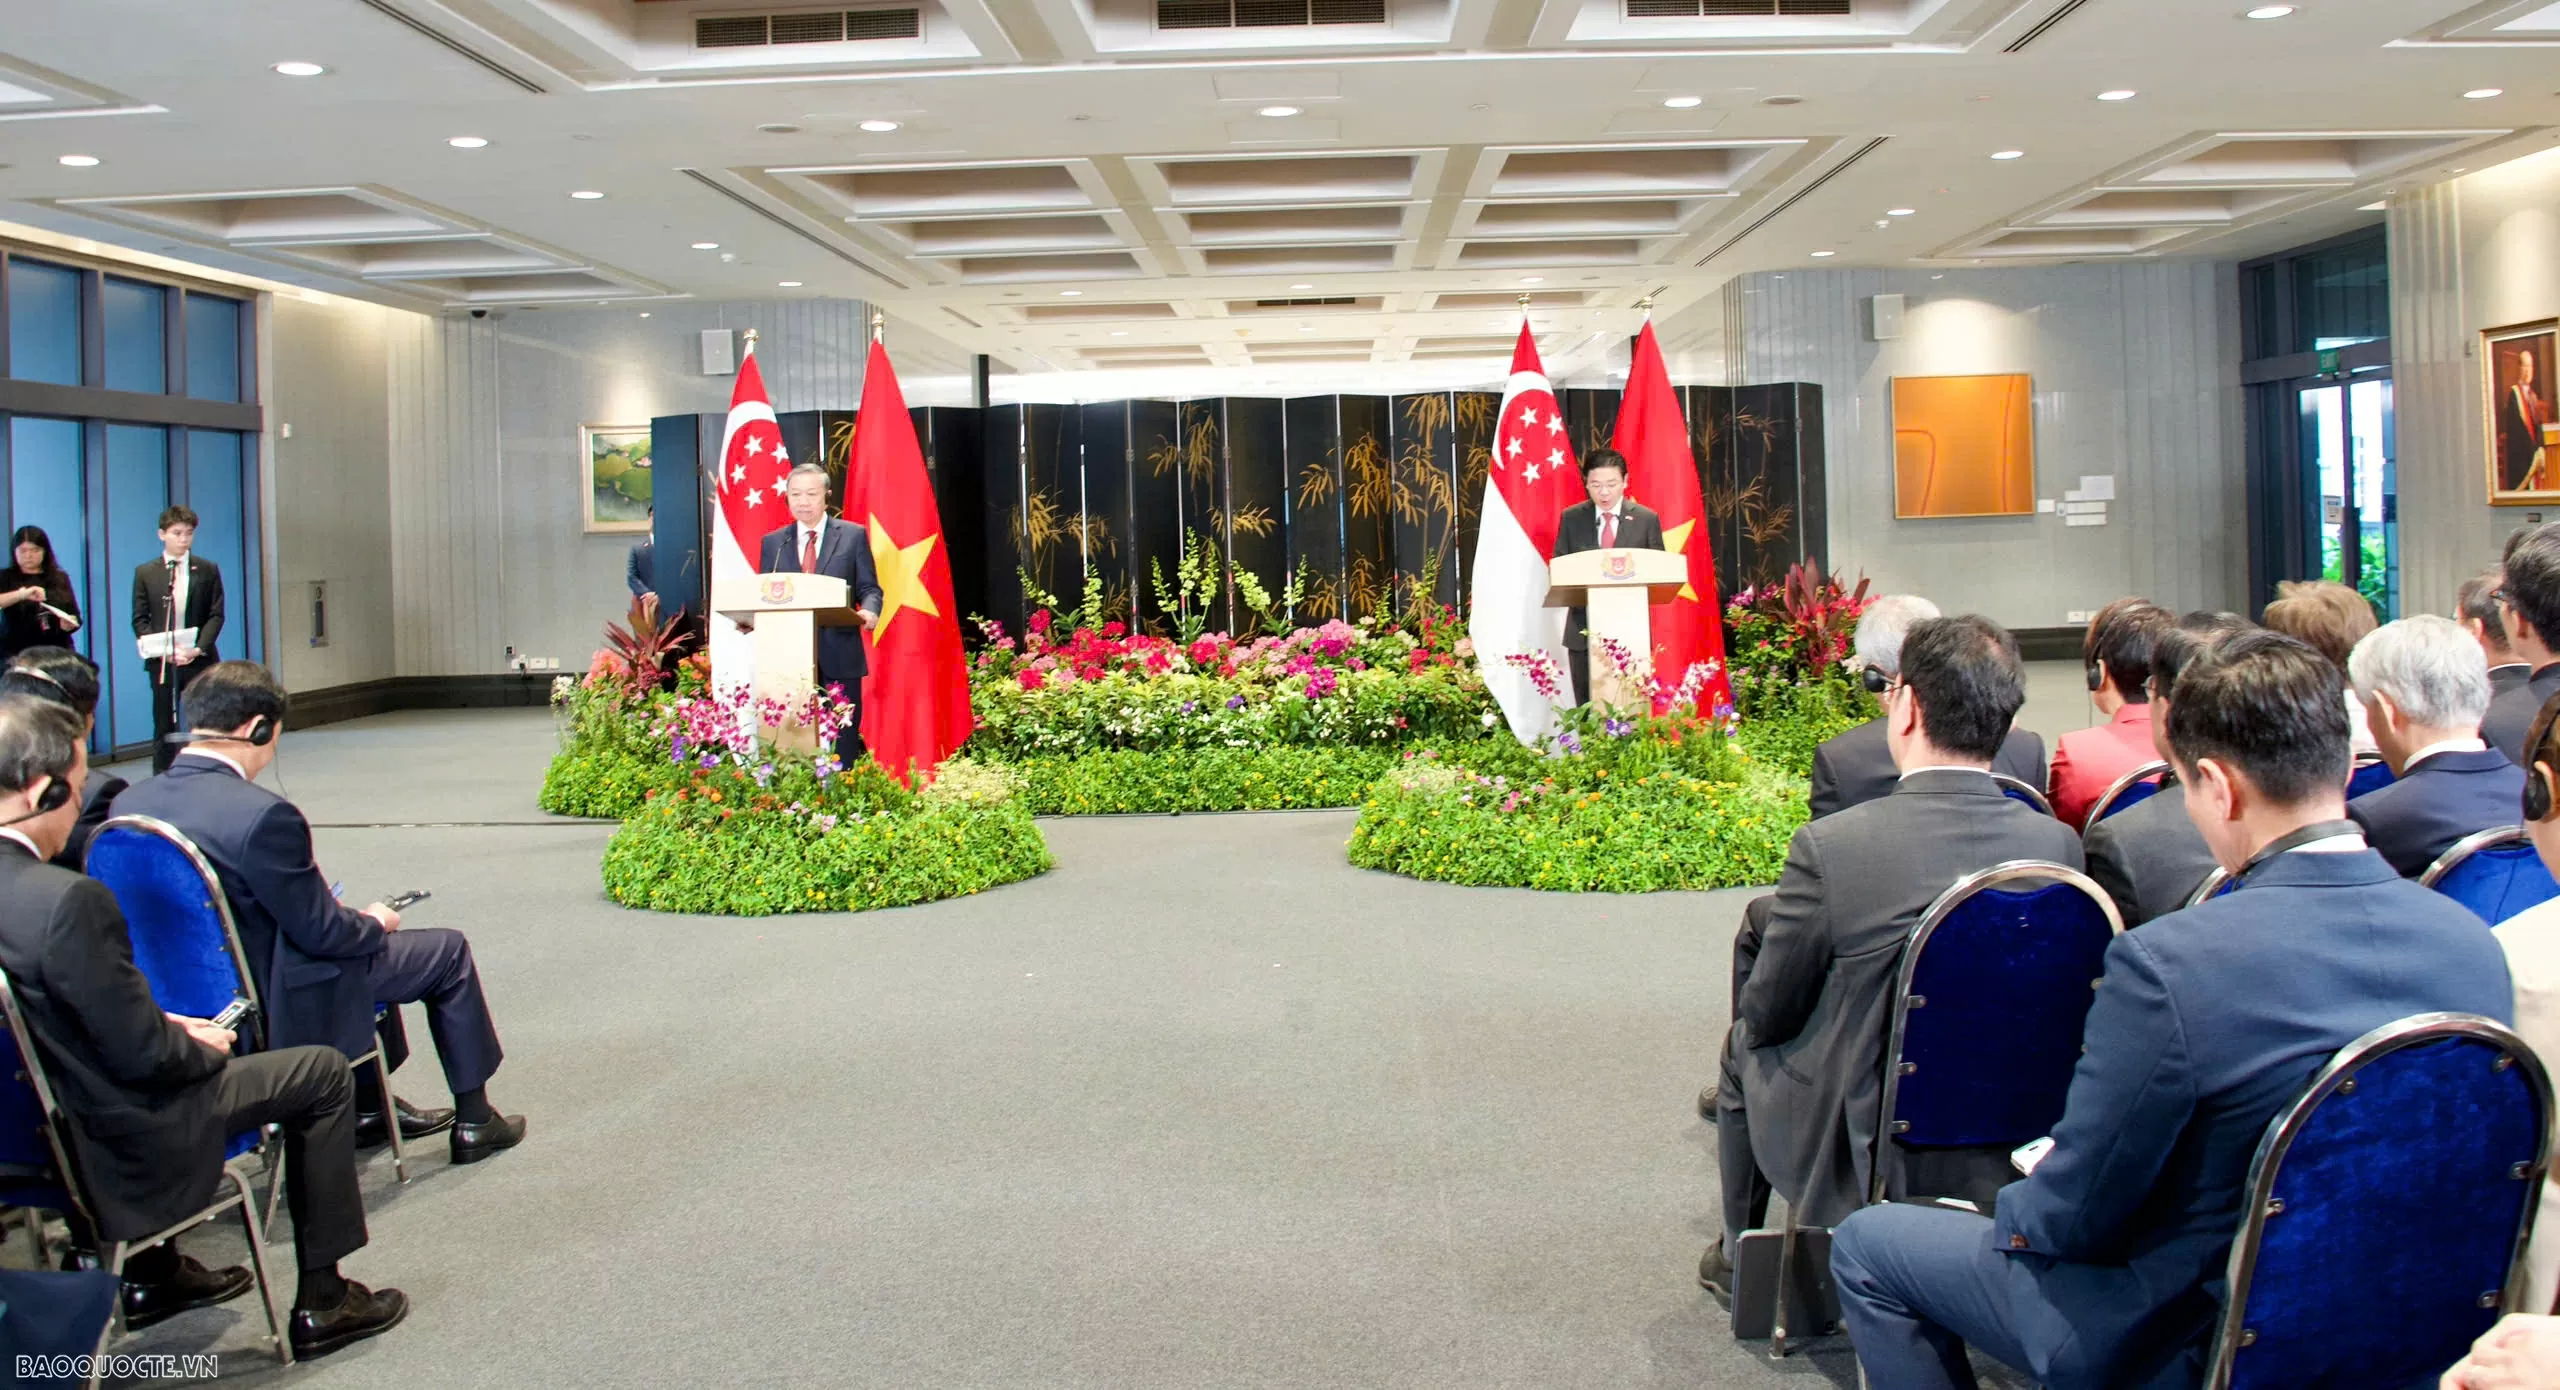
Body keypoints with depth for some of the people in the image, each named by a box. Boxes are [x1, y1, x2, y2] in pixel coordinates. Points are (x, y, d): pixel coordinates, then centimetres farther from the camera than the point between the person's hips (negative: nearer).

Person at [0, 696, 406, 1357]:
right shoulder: (69, 901, -32)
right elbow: (143, 1053, -25)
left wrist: (166, 1028, 8)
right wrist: (202, 1049, -5)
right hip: (125, 1145, -9)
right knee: (322, 1074, 9)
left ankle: (153, 1273, 40)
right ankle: (321, 1302, 16)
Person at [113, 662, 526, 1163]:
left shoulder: (129, 802, -6)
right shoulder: (262, 814, -30)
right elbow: (320, 930, -21)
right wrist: (375, 922, 1)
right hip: (283, 1014, -8)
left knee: (364, 940, 31)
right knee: (448, 951, 11)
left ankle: (370, 1106, 39)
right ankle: (473, 1121, 22)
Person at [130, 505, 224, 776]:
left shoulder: (207, 570, 5)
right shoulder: (145, 572, 5)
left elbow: (216, 615, 2)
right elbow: (140, 619, 3)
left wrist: (199, 649, -13)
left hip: (200, 660, 0)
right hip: (162, 662, 0)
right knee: (164, 728, 5)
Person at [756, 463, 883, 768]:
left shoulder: (853, 535, 8)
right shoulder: (773, 543, 14)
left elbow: (869, 588, 5)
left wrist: (869, 611, -17)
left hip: (839, 657, -2)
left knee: (842, 746, -1)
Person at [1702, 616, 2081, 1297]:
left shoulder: (1830, 846, -26)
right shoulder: (2060, 844, -13)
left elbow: (1768, 1014, -12)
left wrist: (1753, 1021, 11)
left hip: (1860, 1158, -4)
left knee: (1746, 1043, 26)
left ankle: (1741, 1254, 42)